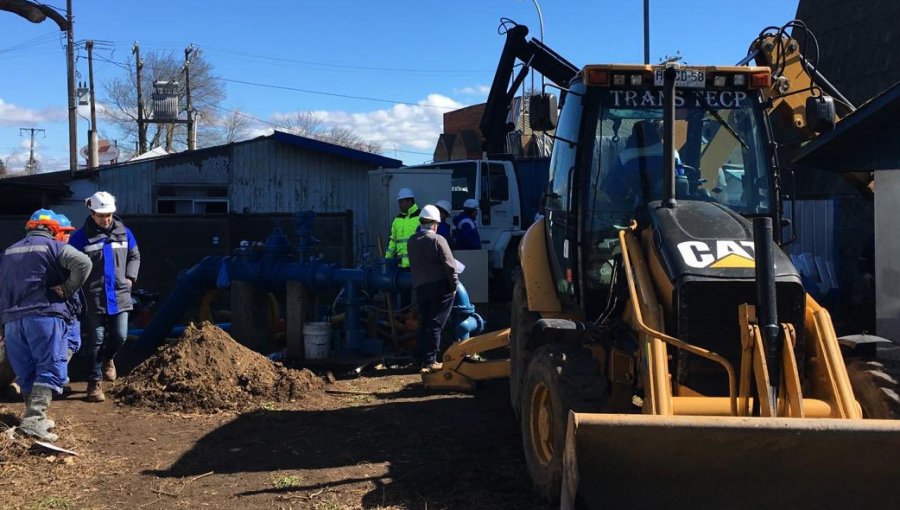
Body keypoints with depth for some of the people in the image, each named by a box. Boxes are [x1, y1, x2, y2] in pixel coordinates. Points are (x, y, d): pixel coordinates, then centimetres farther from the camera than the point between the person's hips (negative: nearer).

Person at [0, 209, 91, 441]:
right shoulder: (53, 247, 2)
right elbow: (83, 263, -15)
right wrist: (67, 290, -5)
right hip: (44, 316, -6)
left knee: (26, 372, 13)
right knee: (50, 368, -8)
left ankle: (35, 417, 17)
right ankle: (34, 419, -21)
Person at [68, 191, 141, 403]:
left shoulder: (123, 233, 5)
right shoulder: (81, 236, -5)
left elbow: (134, 256, 19)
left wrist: (130, 277, 6)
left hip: (119, 295, 3)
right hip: (94, 297, -3)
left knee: (120, 336, 2)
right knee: (96, 340, 2)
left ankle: (107, 358, 36)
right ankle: (95, 382, 12)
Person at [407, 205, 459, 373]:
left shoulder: (412, 241, 9)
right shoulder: (437, 239, -10)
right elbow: (449, 264, -12)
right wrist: (454, 284, -4)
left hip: (420, 287, 5)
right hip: (440, 286, -5)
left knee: (424, 324, 13)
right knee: (435, 324, -3)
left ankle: (423, 359, 15)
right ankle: (430, 361, -5)